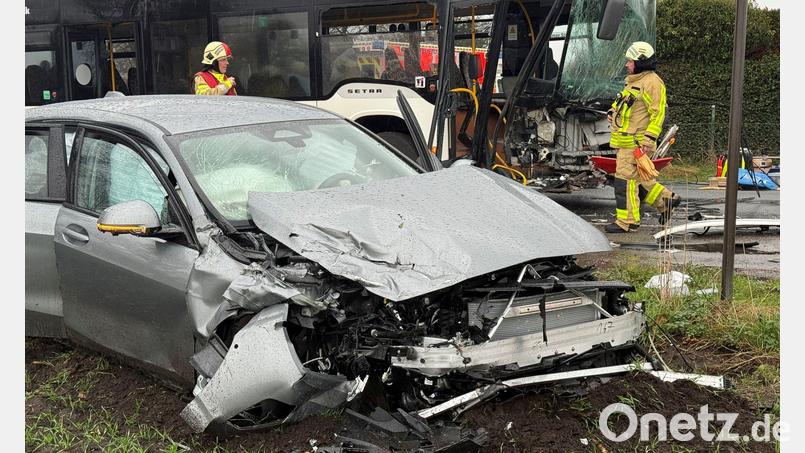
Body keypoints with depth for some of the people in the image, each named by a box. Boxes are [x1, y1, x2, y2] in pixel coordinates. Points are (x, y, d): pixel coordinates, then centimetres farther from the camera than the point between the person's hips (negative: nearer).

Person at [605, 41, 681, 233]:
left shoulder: (652, 82, -12)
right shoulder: (633, 80, 19)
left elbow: (658, 113, -16)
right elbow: (623, 102, 34)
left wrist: (649, 138, -22)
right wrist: (613, 112, 13)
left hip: (636, 141, -10)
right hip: (625, 139, 10)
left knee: (626, 179, -8)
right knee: (637, 177, 16)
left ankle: (627, 221, -3)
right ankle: (666, 200, 29)